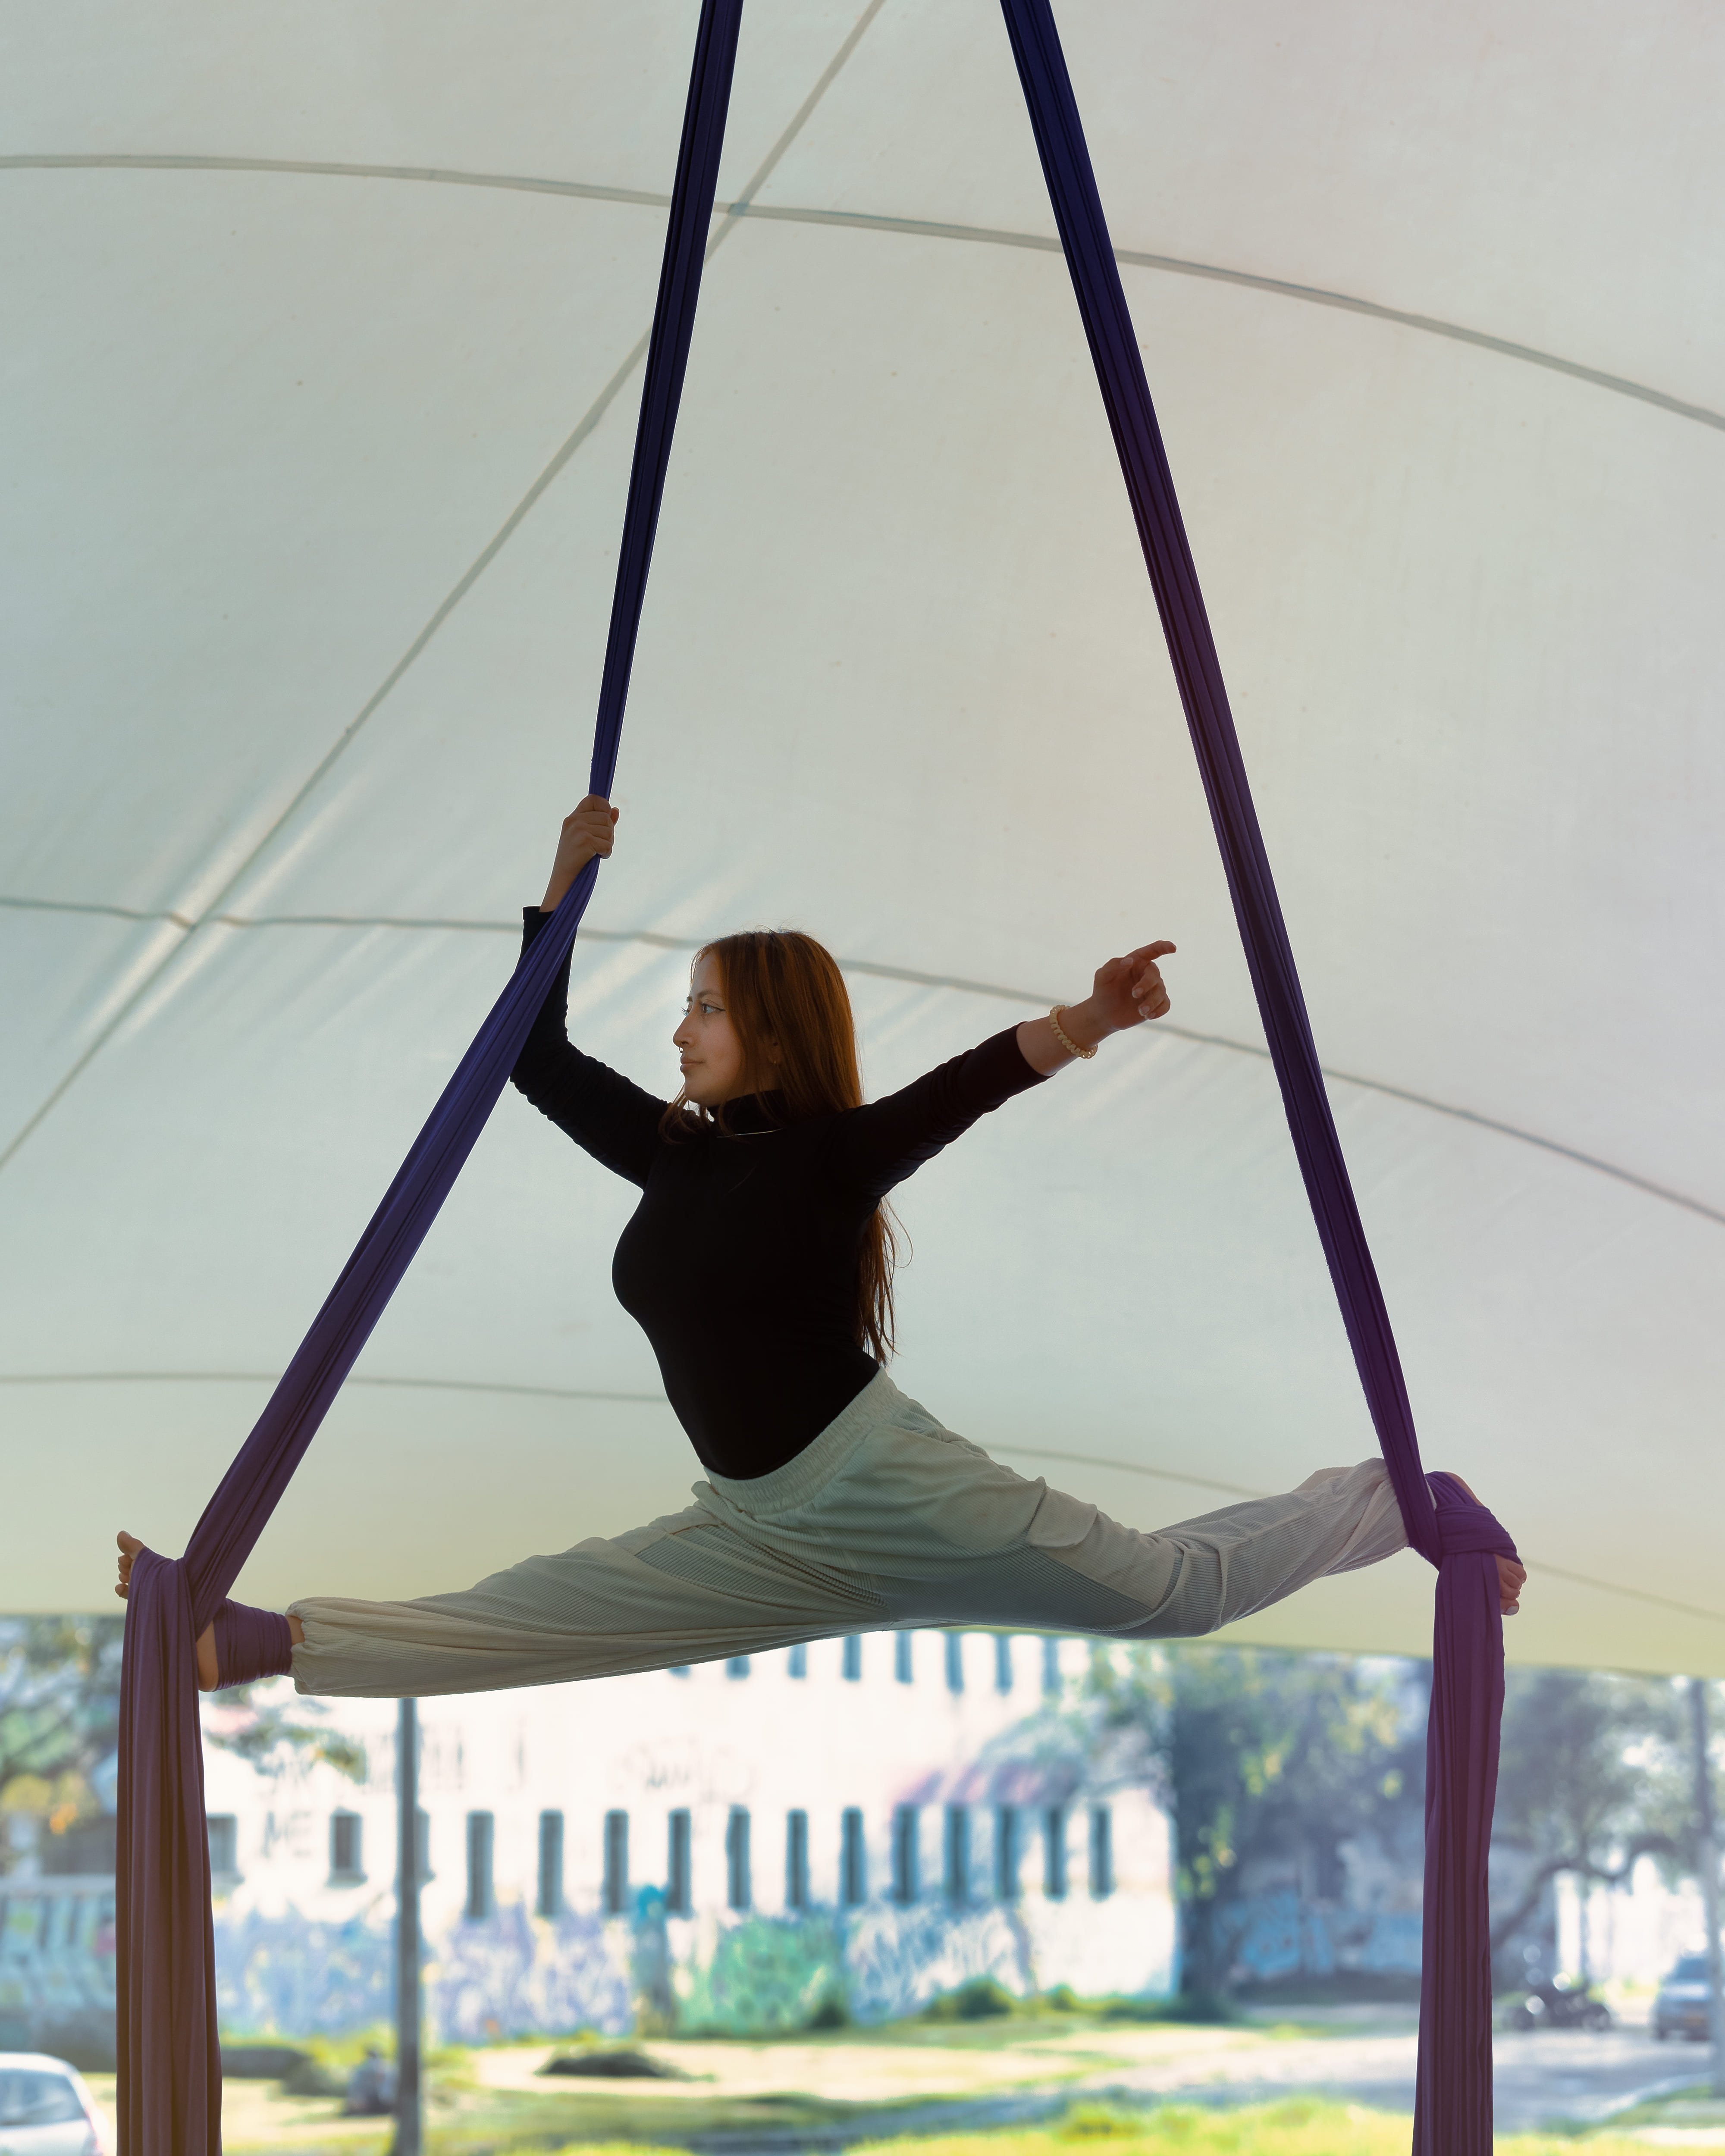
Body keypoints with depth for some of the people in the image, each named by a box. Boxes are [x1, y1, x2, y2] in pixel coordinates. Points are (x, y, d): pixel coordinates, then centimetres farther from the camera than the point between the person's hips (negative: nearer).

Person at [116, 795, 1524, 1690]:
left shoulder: (837, 1155, -7)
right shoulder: (678, 1159, 12)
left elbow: (976, 1082, -24)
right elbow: (540, 1058, 20)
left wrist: (1085, 1022, -43)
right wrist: (568, 882, 16)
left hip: (884, 1487, -7)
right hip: (766, 1539, 7)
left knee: (1182, 1590, -1)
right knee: (501, 1622, 6)